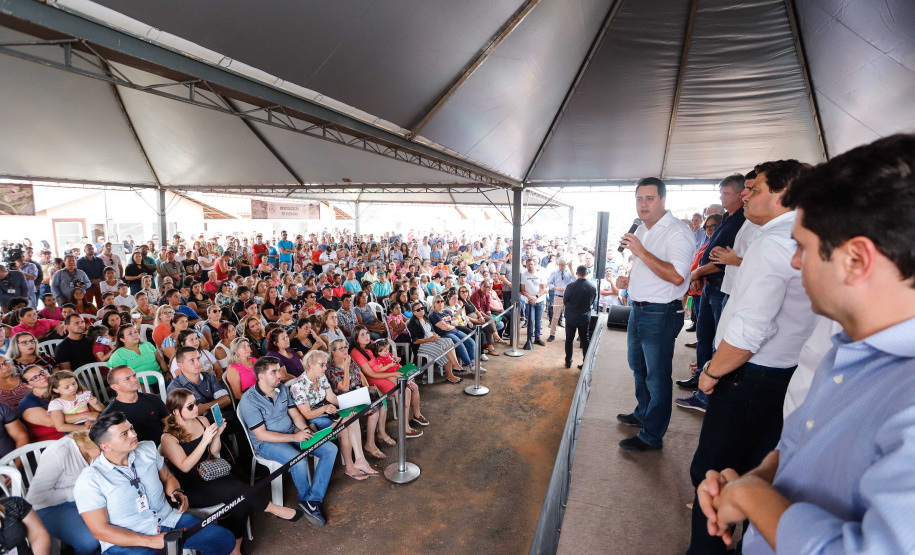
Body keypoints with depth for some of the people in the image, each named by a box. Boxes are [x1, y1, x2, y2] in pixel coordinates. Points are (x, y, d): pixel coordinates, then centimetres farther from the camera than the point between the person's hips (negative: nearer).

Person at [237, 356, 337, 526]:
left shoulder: (282, 388, 4)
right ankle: (305, 498, -2)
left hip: (292, 434, 7)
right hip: (266, 442, -7)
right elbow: (261, 435, -20)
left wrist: (305, 429, -10)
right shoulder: (249, 401, -17)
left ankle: (313, 500, -11)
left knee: (330, 449, -11)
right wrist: (294, 437, -24)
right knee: (299, 461, -34)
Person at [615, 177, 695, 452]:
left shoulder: (677, 232, -18)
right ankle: (642, 414, 44)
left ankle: (652, 436, 15)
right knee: (639, 367, 24)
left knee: (656, 376, 2)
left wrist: (641, 252, -28)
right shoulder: (642, 229, 12)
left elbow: (677, 276, -30)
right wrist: (628, 279, 7)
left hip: (661, 314, -10)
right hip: (638, 310, 10)